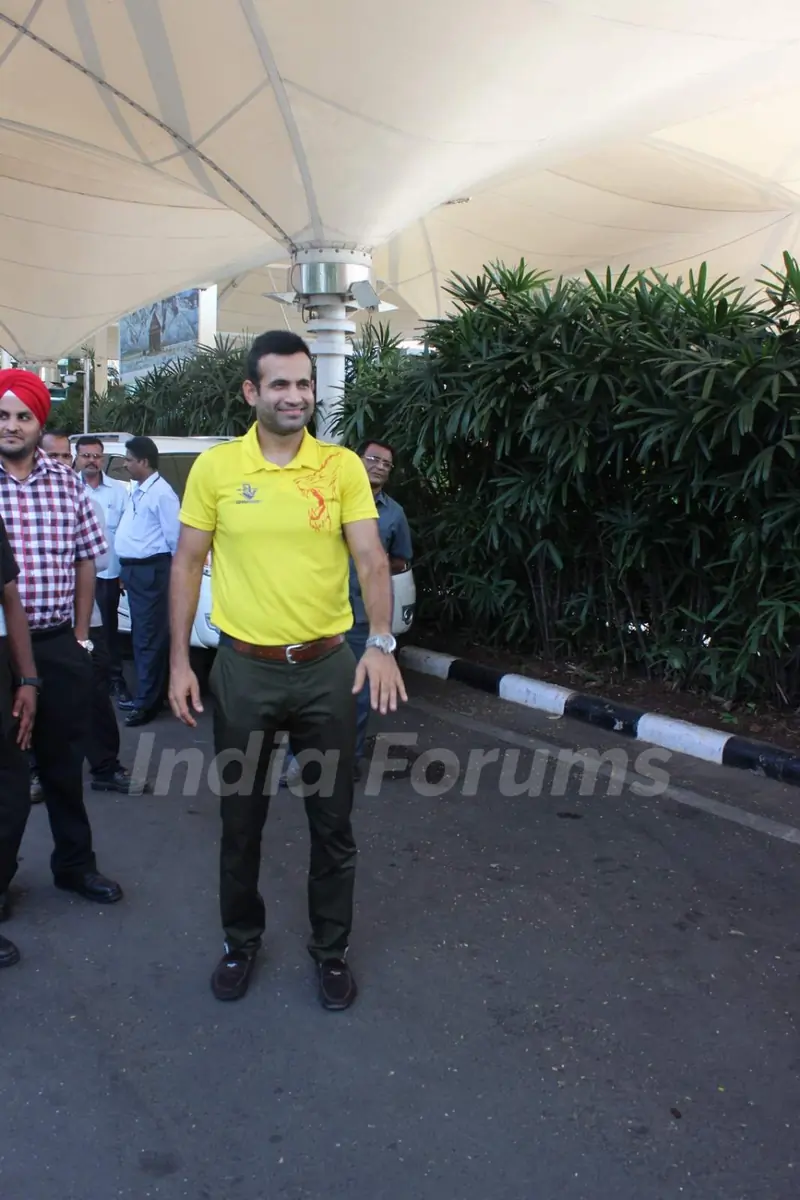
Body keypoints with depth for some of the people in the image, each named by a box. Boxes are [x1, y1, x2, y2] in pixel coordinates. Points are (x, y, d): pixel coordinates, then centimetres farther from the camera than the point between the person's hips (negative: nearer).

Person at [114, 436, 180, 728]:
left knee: (150, 637, -4)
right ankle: (145, 694, 27)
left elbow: (174, 537, -15)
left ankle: (147, 702, 2)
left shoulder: (161, 493, -15)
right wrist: (126, 569, 21)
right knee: (141, 635, 17)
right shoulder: (136, 492, 16)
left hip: (151, 571, -10)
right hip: (135, 571, 10)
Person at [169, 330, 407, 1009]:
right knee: (240, 819, 15)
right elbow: (187, 565, 2)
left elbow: (371, 558, -9)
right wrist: (180, 661, -1)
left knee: (333, 820, 12)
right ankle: (241, 940, 38)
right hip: (244, 669, 0)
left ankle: (332, 948, 33)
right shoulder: (215, 467, -3)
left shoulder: (344, 466, -3)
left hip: (327, 668, 0)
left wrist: (381, 641, -25)